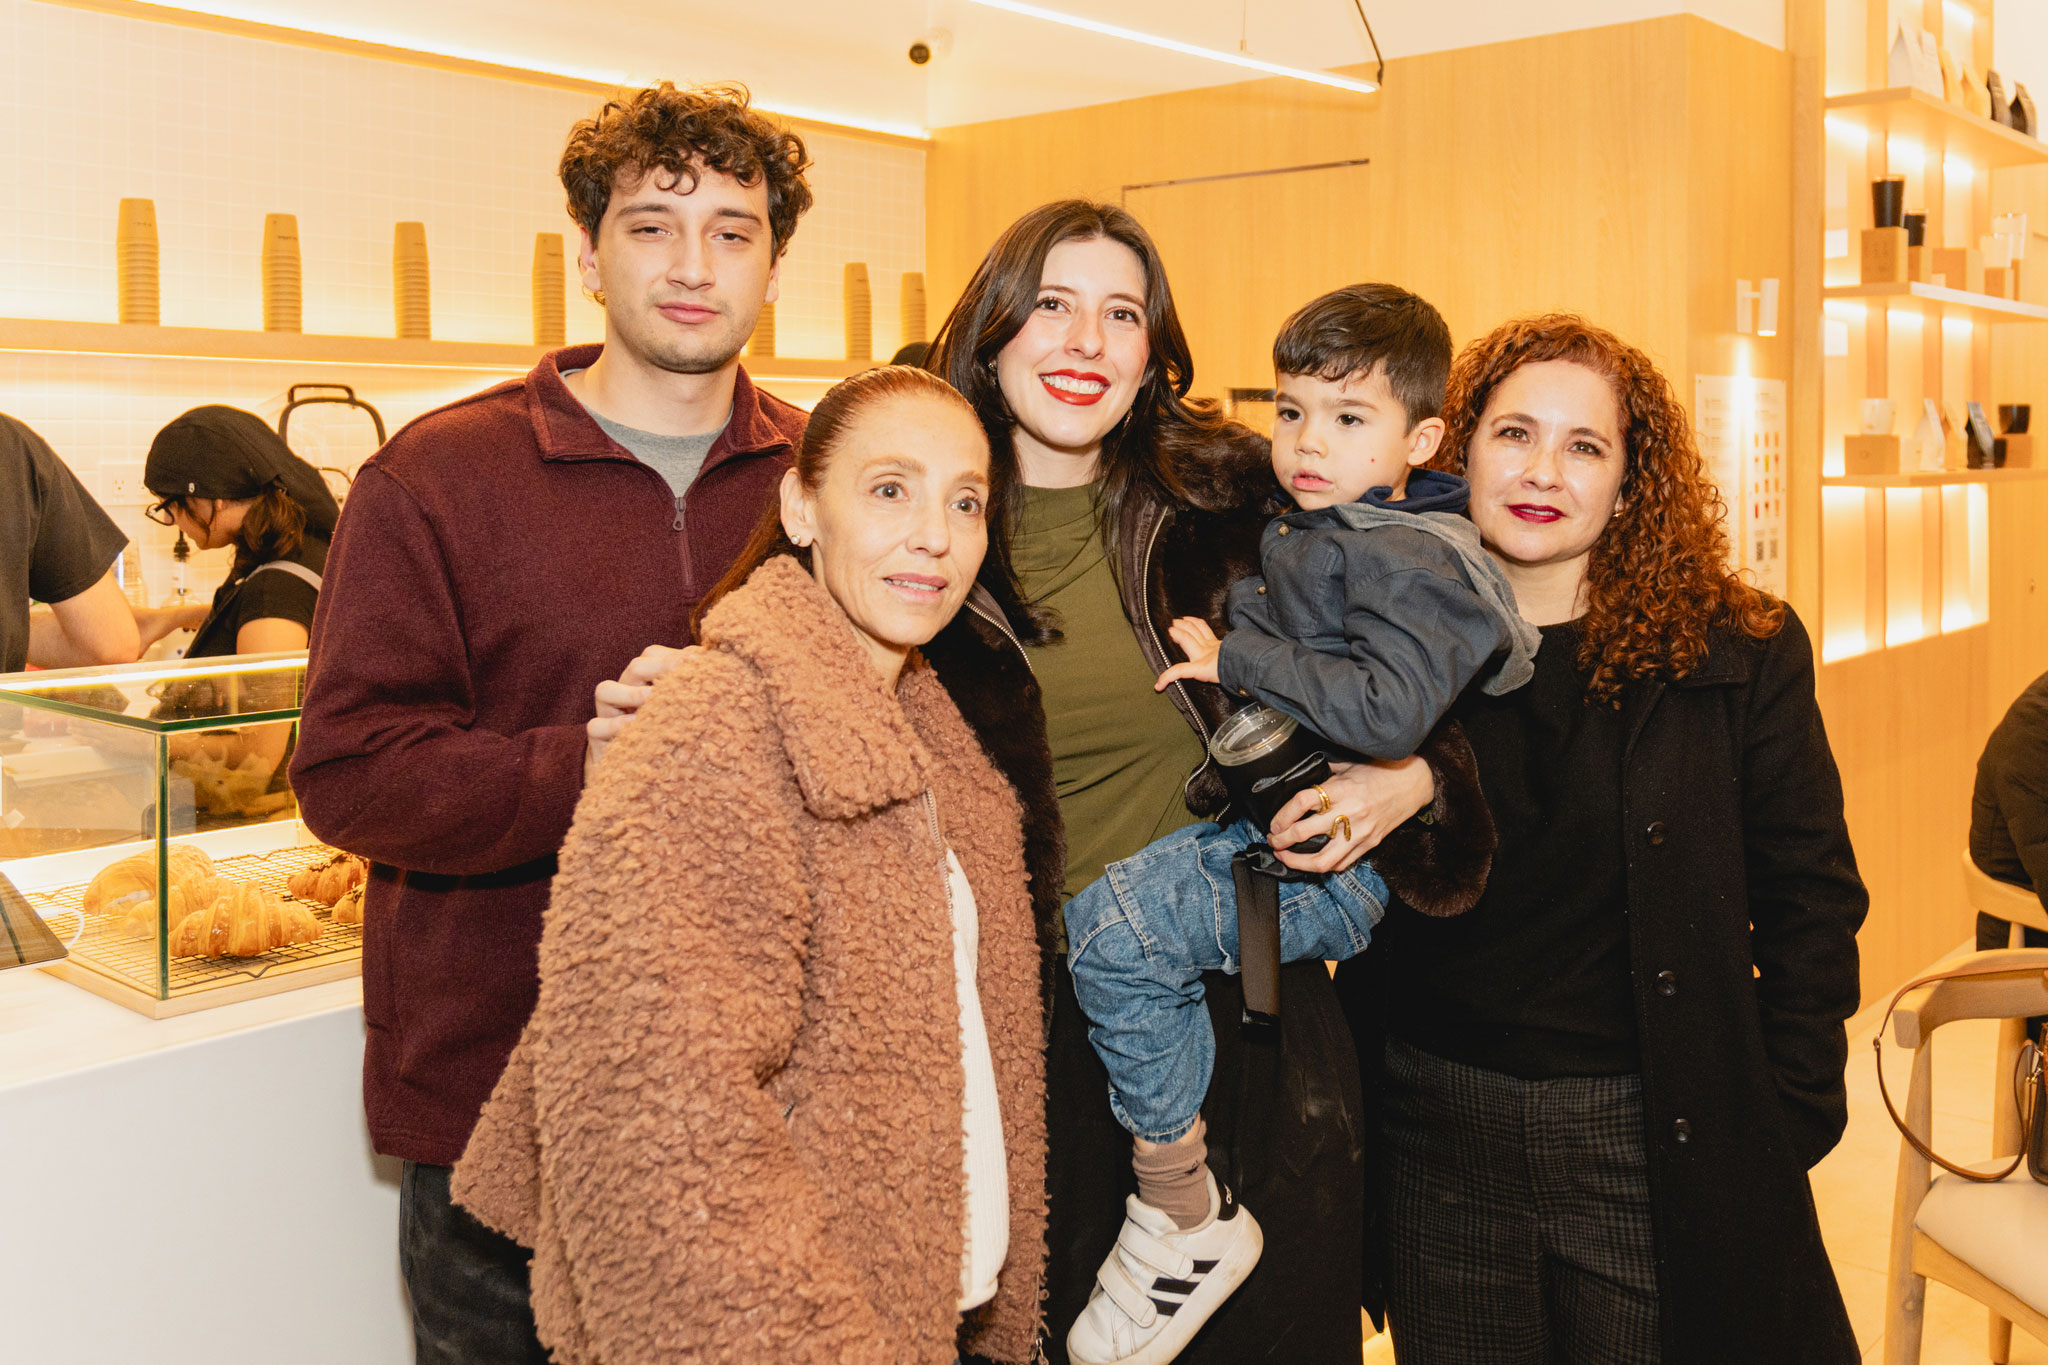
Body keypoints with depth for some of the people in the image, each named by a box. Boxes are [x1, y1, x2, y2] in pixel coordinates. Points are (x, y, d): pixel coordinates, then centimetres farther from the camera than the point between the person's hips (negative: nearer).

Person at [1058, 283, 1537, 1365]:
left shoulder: (1405, 557, -14)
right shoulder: (1307, 534, 15)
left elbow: (1389, 712, -28)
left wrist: (1235, 658, -20)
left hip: (1338, 857, -11)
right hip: (1265, 820, 11)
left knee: (1112, 927, -25)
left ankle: (1184, 1223, -10)